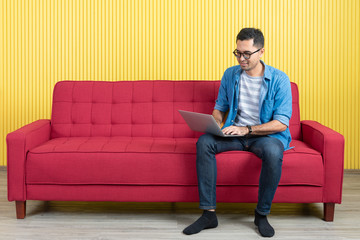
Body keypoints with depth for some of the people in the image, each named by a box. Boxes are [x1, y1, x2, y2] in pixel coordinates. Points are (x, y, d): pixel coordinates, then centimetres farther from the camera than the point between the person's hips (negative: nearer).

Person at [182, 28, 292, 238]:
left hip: (267, 134, -4)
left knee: (273, 152, -39)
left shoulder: (279, 79, -8)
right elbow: (220, 107, 16)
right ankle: (209, 214, -20)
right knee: (204, 142, -25)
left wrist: (247, 129, -23)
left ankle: (262, 214, -16)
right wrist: (214, 124, -7)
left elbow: (281, 123, -13)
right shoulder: (230, 75, 5)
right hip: (235, 132, 4)